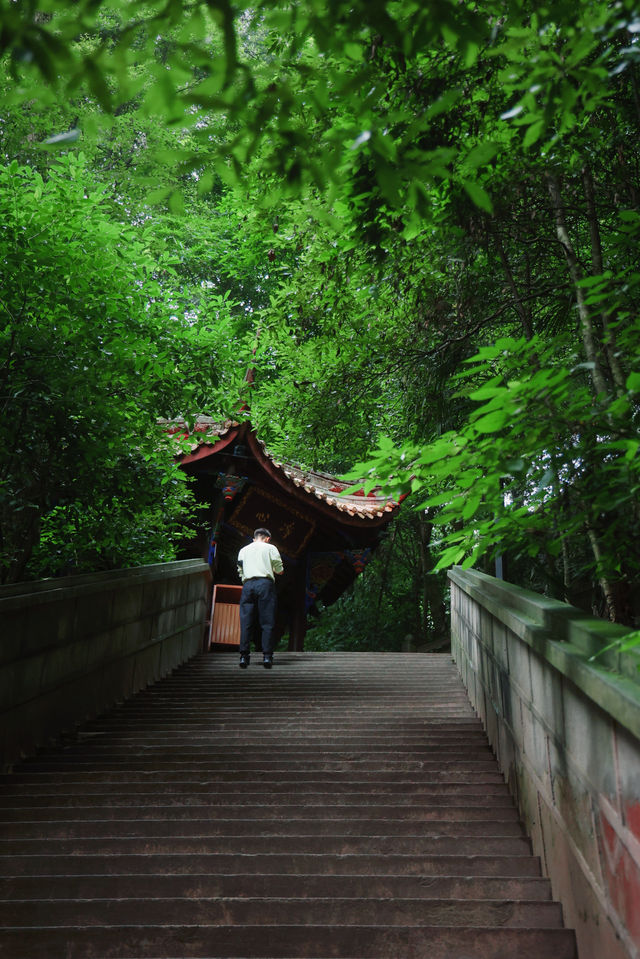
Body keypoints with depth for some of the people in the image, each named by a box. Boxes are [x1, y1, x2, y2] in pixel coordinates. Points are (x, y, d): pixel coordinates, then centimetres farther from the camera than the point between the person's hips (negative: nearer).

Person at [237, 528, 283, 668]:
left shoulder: (243, 550, 22)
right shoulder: (270, 548, 12)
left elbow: (240, 571, 19)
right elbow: (279, 570, 8)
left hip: (247, 584, 3)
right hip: (265, 584, -3)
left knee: (246, 622, 2)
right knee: (267, 623, -2)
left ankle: (244, 656, -2)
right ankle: (267, 656, -7)